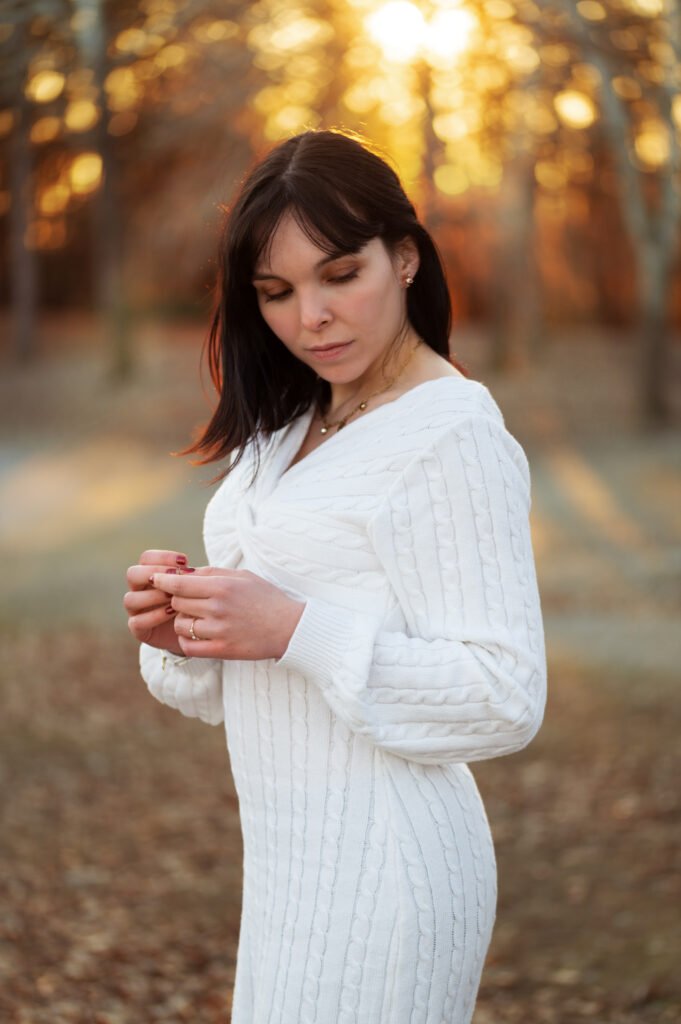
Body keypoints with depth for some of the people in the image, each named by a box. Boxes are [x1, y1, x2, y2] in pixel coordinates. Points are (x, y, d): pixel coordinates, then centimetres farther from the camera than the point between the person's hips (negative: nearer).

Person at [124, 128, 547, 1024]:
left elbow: (505, 699, -19)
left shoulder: (456, 433, -14)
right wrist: (181, 637, -6)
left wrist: (295, 630, -25)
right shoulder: (287, 434, 12)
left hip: (380, 858, -8)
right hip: (292, 850, 8)